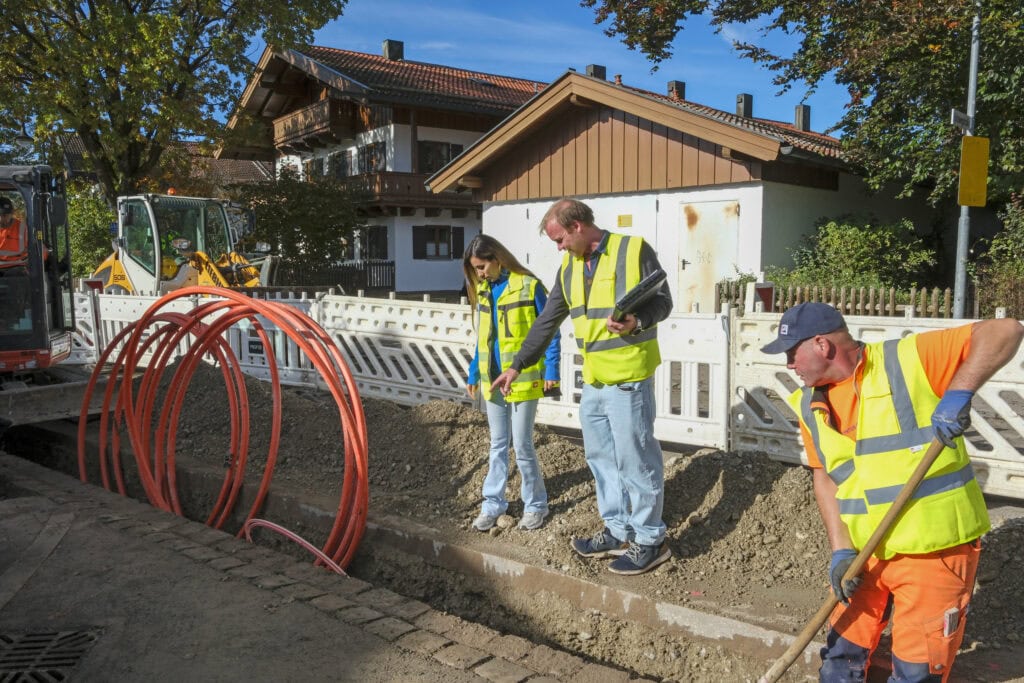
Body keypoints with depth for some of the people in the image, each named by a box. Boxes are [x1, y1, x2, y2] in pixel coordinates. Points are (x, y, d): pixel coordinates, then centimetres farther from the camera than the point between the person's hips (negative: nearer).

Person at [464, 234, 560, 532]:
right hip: (493, 381, 6)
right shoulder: (483, 292, 9)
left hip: (524, 379, -6)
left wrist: (551, 371, -11)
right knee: (498, 445, 13)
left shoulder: (529, 286, -10)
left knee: (522, 445, 1)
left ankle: (535, 505, 19)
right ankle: (493, 504, 23)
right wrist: (473, 374, 15)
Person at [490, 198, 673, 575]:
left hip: (628, 376, -7)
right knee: (601, 457, 13)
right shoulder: (569, 267, 13)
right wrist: (517, 365, 18)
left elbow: (662, 300, -5)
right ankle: (618, 531, 27)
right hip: (593, 379, 8)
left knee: (634, 459, -1)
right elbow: (547, 321, 17)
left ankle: (650, 540, 13)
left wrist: (637, 322, -26)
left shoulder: (634, 250, -7)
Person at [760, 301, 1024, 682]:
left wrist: (957, 394, -27)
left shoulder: (908, 359, -14)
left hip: (934, 550, -5)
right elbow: (825, 478, 7)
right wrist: (841, 550, -2)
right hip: (866, 552, 5)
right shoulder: (811, 406, 3)